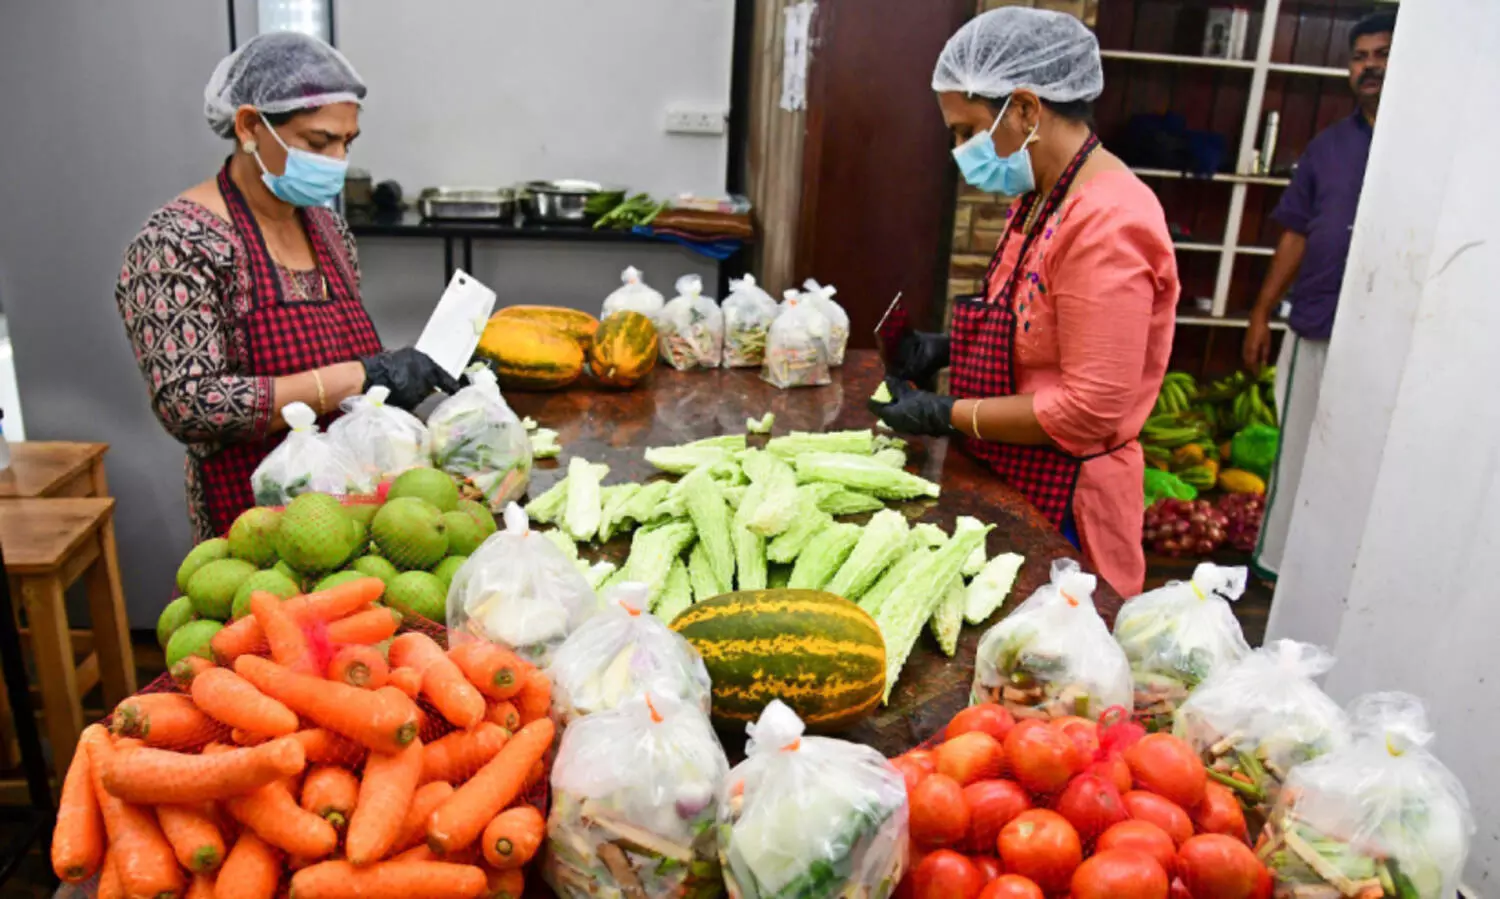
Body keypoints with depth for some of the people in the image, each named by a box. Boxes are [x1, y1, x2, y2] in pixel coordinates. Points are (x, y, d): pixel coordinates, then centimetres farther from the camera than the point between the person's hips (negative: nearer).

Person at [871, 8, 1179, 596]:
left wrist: (946, 415, -18)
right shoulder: (1041, 198, 6)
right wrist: (947, 347, 3)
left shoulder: (1106, 223, -23)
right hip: (1006, 479, 9)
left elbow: (1090, 410, -24)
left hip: (1060, 503, -9)